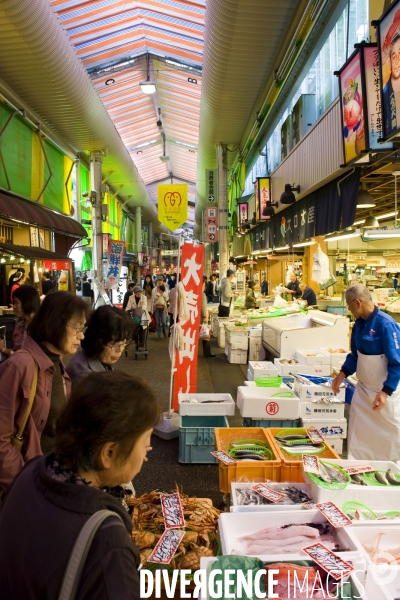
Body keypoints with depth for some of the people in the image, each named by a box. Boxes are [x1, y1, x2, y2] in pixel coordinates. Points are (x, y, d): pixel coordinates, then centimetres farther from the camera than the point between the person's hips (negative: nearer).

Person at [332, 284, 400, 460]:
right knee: (357, 429, 15)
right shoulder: (359, 323, 0)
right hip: (363, 387, 7)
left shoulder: (385, 324, -24)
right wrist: (342, 374, 1)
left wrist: (385, 392, -26)